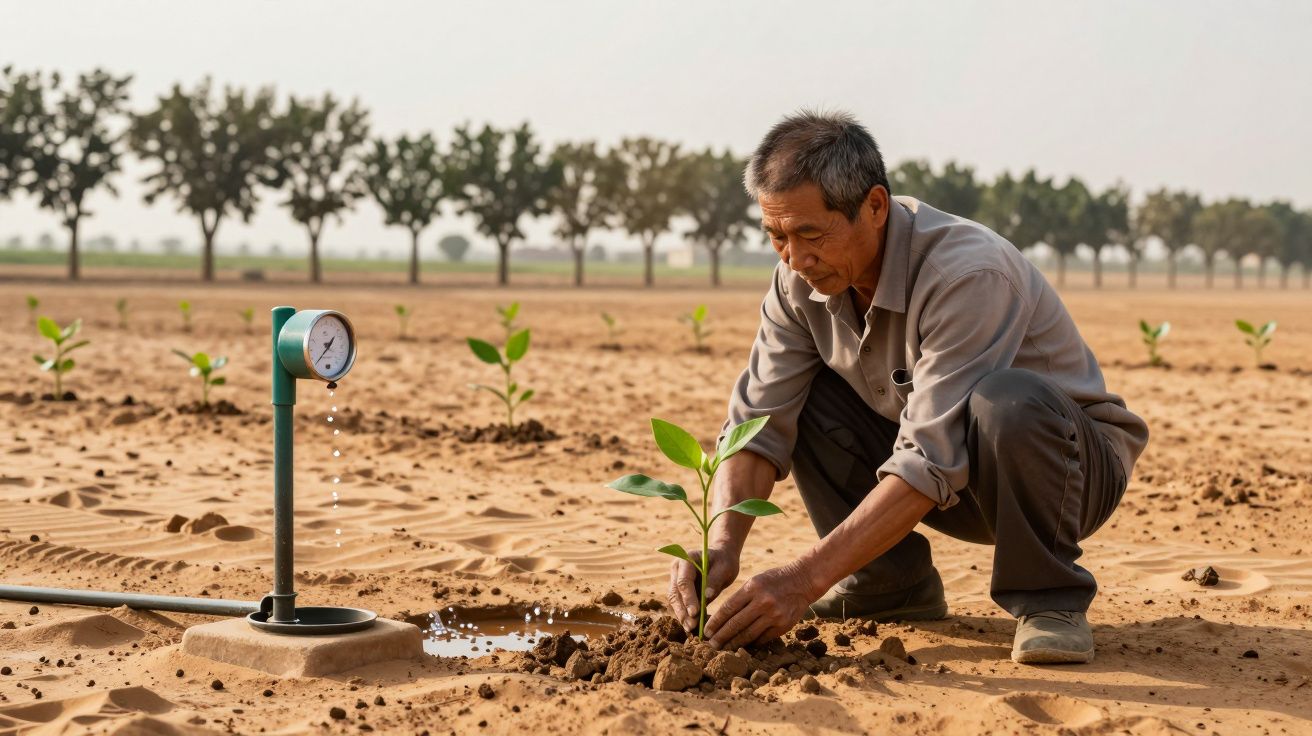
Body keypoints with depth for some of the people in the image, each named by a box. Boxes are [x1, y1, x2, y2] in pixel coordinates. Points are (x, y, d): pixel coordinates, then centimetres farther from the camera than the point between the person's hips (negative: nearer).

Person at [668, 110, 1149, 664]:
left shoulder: (971, 274, -32)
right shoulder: (802, 278, -10)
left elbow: (931, 464, -38)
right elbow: (759, 422, -12)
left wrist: (807, 577, -42)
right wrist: (722, 544, -30)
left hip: (1073, 466, -6)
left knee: (1006, 400, -38)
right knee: (797, 394, -11)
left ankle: (1049, 600, -15)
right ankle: (892, 582, 3)